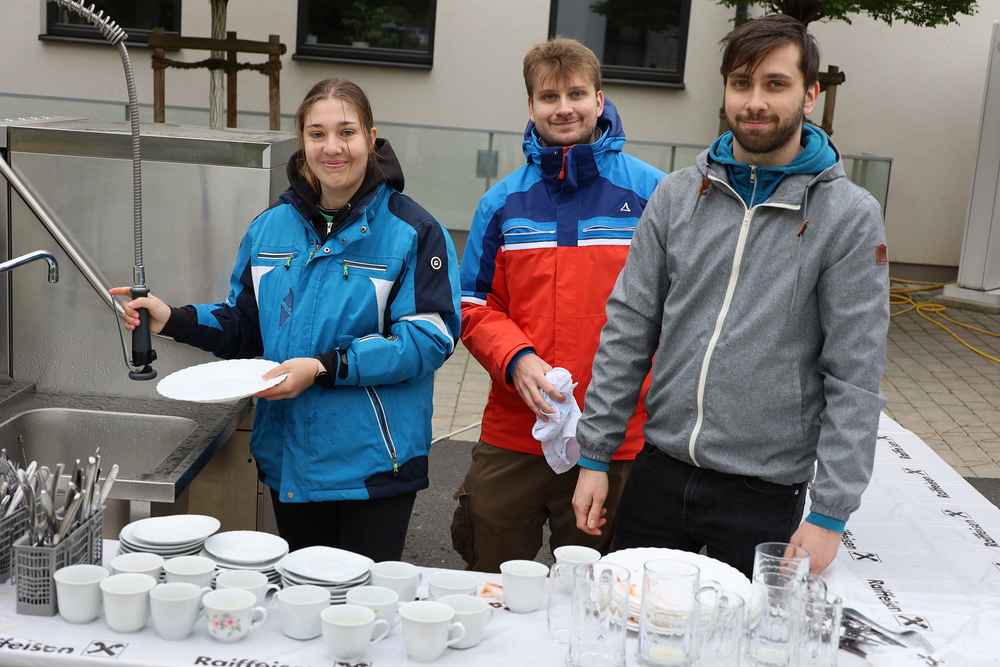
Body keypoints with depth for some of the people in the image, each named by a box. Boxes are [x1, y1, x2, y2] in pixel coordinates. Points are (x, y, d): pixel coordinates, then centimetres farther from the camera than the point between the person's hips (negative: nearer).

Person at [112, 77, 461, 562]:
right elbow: (245, 325, 14)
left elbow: (428, 338, -16)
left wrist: (325, 368, -22)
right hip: (289, 457, 5)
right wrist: (174, 321, -3)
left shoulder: (412, 231, -10)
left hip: (372, 462, -5)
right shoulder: (271, 227, 7)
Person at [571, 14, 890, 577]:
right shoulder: (679, 195, 3)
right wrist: (595, 456, 2)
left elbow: (855, 378, -9)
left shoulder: (850, 215, -7)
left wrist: (830, 514, -12)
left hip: (765, 494, -3)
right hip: (659, 472, 3)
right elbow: (628, 331, 4)